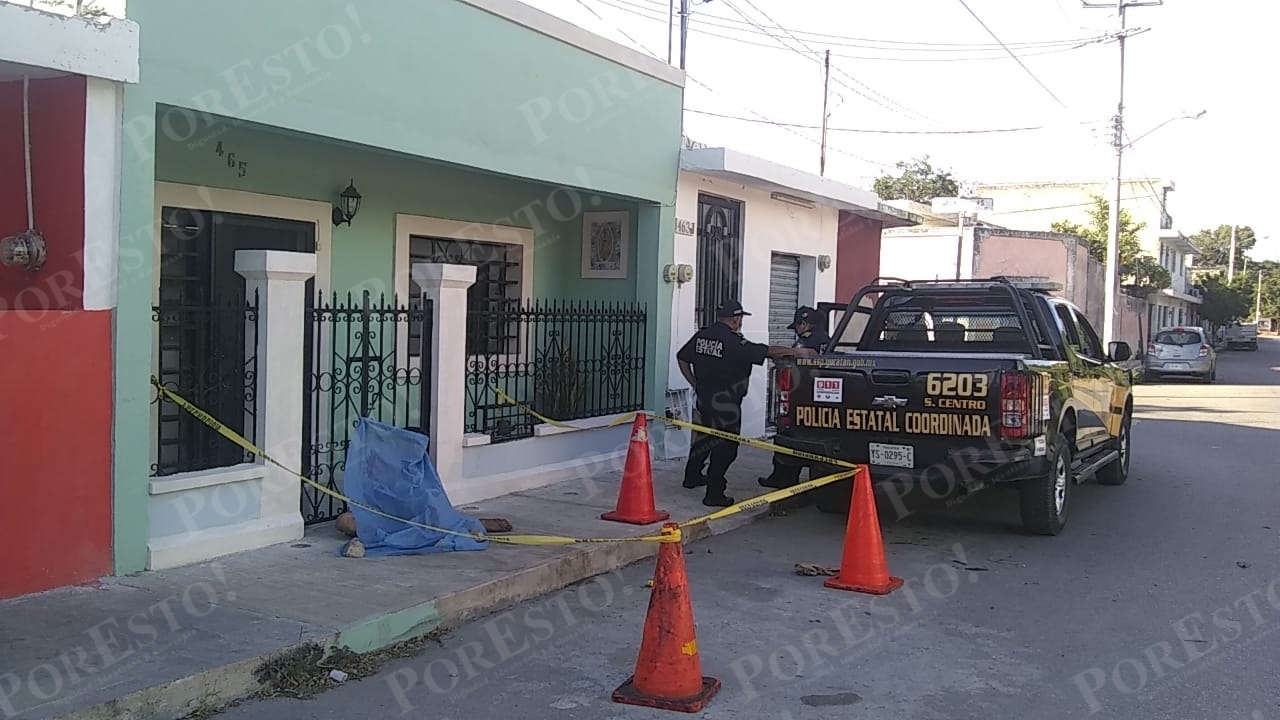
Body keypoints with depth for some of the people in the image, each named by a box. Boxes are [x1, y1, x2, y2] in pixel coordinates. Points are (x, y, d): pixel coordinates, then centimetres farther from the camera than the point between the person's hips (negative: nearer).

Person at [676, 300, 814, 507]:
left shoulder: (700, 336, 3)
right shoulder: (733, 341, -19)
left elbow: (682, 358, 12)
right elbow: (769, 351, -18)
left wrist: (695, 383, 18)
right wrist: (797, 351, -7)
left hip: (703, 397, 8)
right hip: (725, 403, -8)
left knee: (703, 438, 25)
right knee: (724, 446, 0)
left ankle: (692, 476, 40)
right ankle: (714, 494, 1)